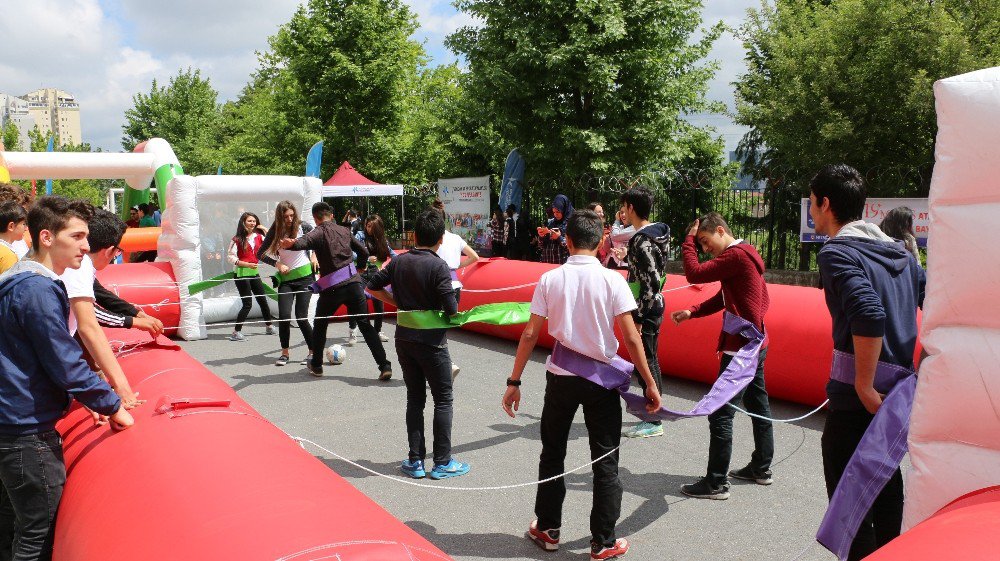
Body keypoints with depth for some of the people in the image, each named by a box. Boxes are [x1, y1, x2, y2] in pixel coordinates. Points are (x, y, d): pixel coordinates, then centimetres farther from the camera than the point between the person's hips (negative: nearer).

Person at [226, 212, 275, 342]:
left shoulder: (258, 237, 6)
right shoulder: (237, 239, -8)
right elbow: (230, 256, -12)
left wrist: (265, 231, -2)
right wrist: (246, 264, -20)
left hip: (254, 273, 6)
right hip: (242, 274, -6)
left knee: (263, 300, 14)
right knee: (247, 304, -9)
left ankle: (269, 327, 30)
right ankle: (236, 332, -3)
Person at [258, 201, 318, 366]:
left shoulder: (303, 227, -5)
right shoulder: (275, 232, -1)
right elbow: (260, 254, 5)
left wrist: (314, 255, -1)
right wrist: (277, 264, -8)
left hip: (305, 275, -2)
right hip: (286, 279, 2)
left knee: (301, 316, -8)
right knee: (284, 315, -8)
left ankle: (313, 351, 6)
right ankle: (284, 353, 8)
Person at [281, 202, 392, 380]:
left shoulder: (319, 233, -2)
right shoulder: (344, 231, 14)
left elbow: (303, 242, -26)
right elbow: (364, 252, 19)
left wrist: (290, 244, -46)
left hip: (332, 288, -3)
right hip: (353, 283, 3)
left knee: (320, 325, 20)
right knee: (366, 325, 5)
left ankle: (316, 365, 29)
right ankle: (384, 366, -3)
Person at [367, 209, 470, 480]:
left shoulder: (399, 261, 2)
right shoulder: (438, 267, -15)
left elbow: (373, 286, 10)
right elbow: (452, 309, -18)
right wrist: (453, 308, 4)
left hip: (404, 339, 6)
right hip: (432, 341, -5)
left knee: (415, 399, 15)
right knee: (443, 400, 7)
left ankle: (416, 461, 17)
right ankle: (442, 462, 10)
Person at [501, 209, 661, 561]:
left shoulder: (550, 280, -6)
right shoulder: (612, 280, -10)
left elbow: (530, 334, -6)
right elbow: (631, 339, -11)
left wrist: (514, 382, 2)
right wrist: (650, 384, -2)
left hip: (560, 377, 1)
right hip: (601, 381, -1)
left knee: (552, 455, 18)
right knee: (605, 463, 10)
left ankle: (548, 530, 29)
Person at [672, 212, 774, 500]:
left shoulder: (735, 255, -18)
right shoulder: (744, 253, 14)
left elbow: (694, 274, -21)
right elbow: (725, 297, 15)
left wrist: (689, 240, -8)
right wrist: (692, 312, 3)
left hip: (741, 347, -11)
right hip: (756, 343, 11)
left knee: (721, 414, -6)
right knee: (758, 406, 19)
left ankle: (716, 483, -1)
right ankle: (761, 468, 33)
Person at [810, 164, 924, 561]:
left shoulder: (837, 252, -13)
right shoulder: (899, 252, 12)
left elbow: (868, 314, -27)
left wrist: (864, 386, -21)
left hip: (857, 400, -8)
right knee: (886, 491, 22)